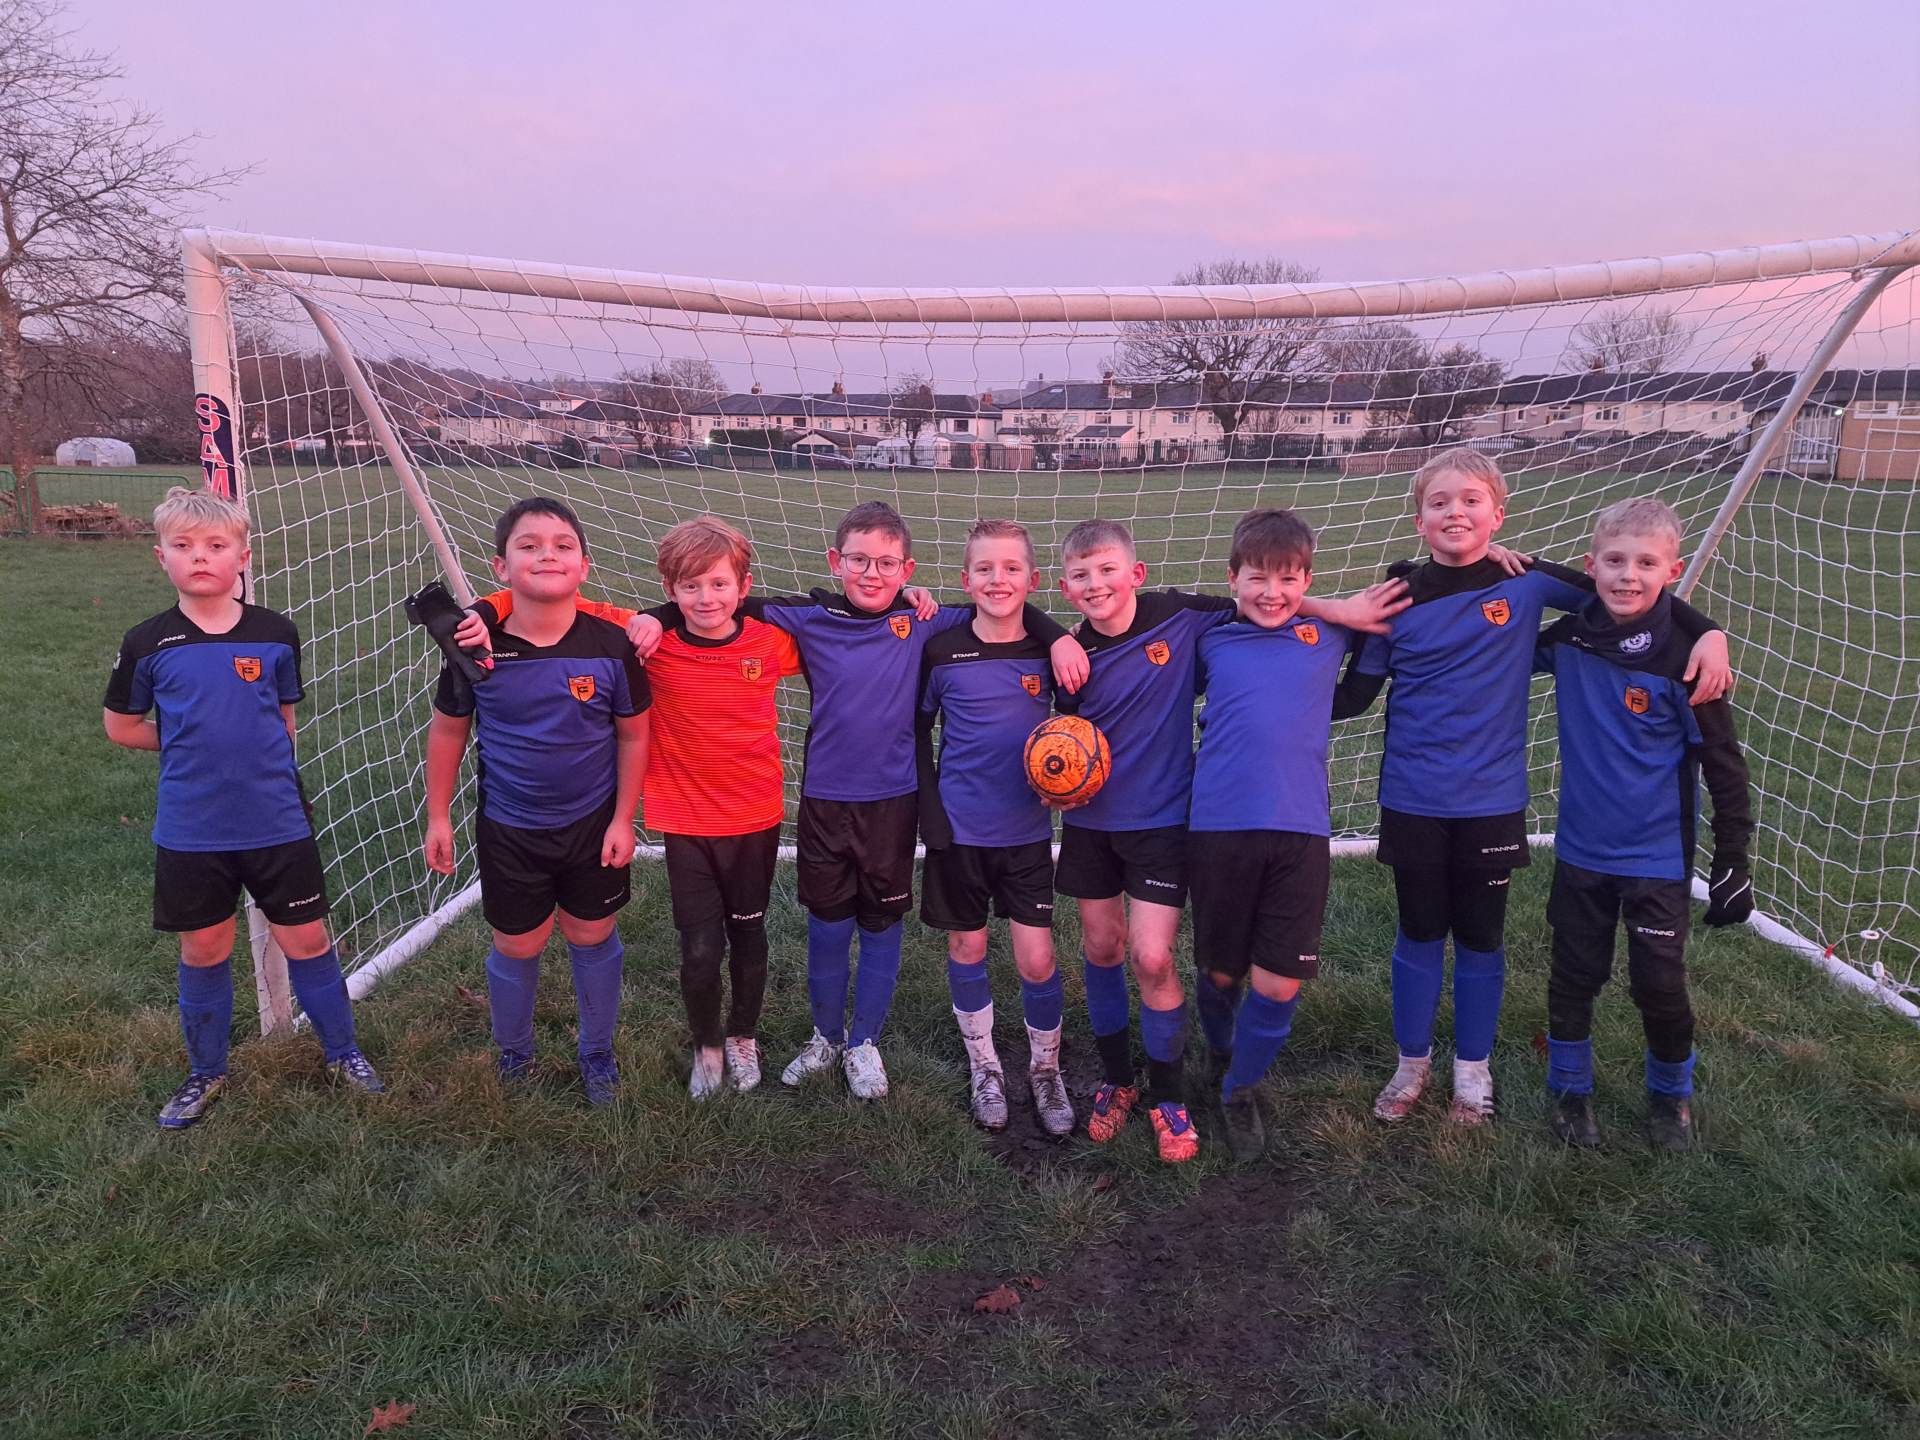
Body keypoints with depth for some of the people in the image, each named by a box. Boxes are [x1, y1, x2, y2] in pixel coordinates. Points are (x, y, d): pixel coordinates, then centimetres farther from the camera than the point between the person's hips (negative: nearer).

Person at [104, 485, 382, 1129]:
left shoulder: (275, 634, -4)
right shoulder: (148, 644, -4)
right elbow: (122, 726, 9)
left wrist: (249, 752, 1)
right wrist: (197, 746, 3)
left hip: (277, 822, 0)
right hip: (190, 831, 1)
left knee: (307, 940, 7)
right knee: (203, 952, 12)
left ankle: (342, 1052, 27)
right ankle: (206, 1072, 33)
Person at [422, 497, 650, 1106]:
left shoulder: (611, 645, -15)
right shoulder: (477, 646, -13)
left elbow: (634, 735, -4)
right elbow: (448, 729, 1)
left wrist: (622, 819, -4)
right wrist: (438, 816, 3)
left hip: (593, 822, 0)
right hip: (508, 827, 0)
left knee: (593, 938, 13)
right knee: (517, 946, 11)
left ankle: (597, 1054, 36)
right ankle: (513, 1054, 38)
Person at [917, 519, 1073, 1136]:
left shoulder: (1049, 652, -5)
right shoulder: (942, 652, -8)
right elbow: (916, 731, 3)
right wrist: (930, 810, -4)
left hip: (1026, 830, 0)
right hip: (958, 830, 0)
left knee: (1037, 960, 1)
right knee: (967, 950, 12)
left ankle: (1045, 1069, 24)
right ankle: (983, 1067, 31)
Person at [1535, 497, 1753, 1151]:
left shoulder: (1682, 657, -15)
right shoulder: (1569, 639, -5)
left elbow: (1723, 764, -9)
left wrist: (1732, 862, -7)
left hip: (1658, 857, -3)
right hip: (1581, 850, 3)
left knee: (1660, 985, 5)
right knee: (1574, 976, 13)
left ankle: (1671, 1095, 31)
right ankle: (1570, 1089, 32)